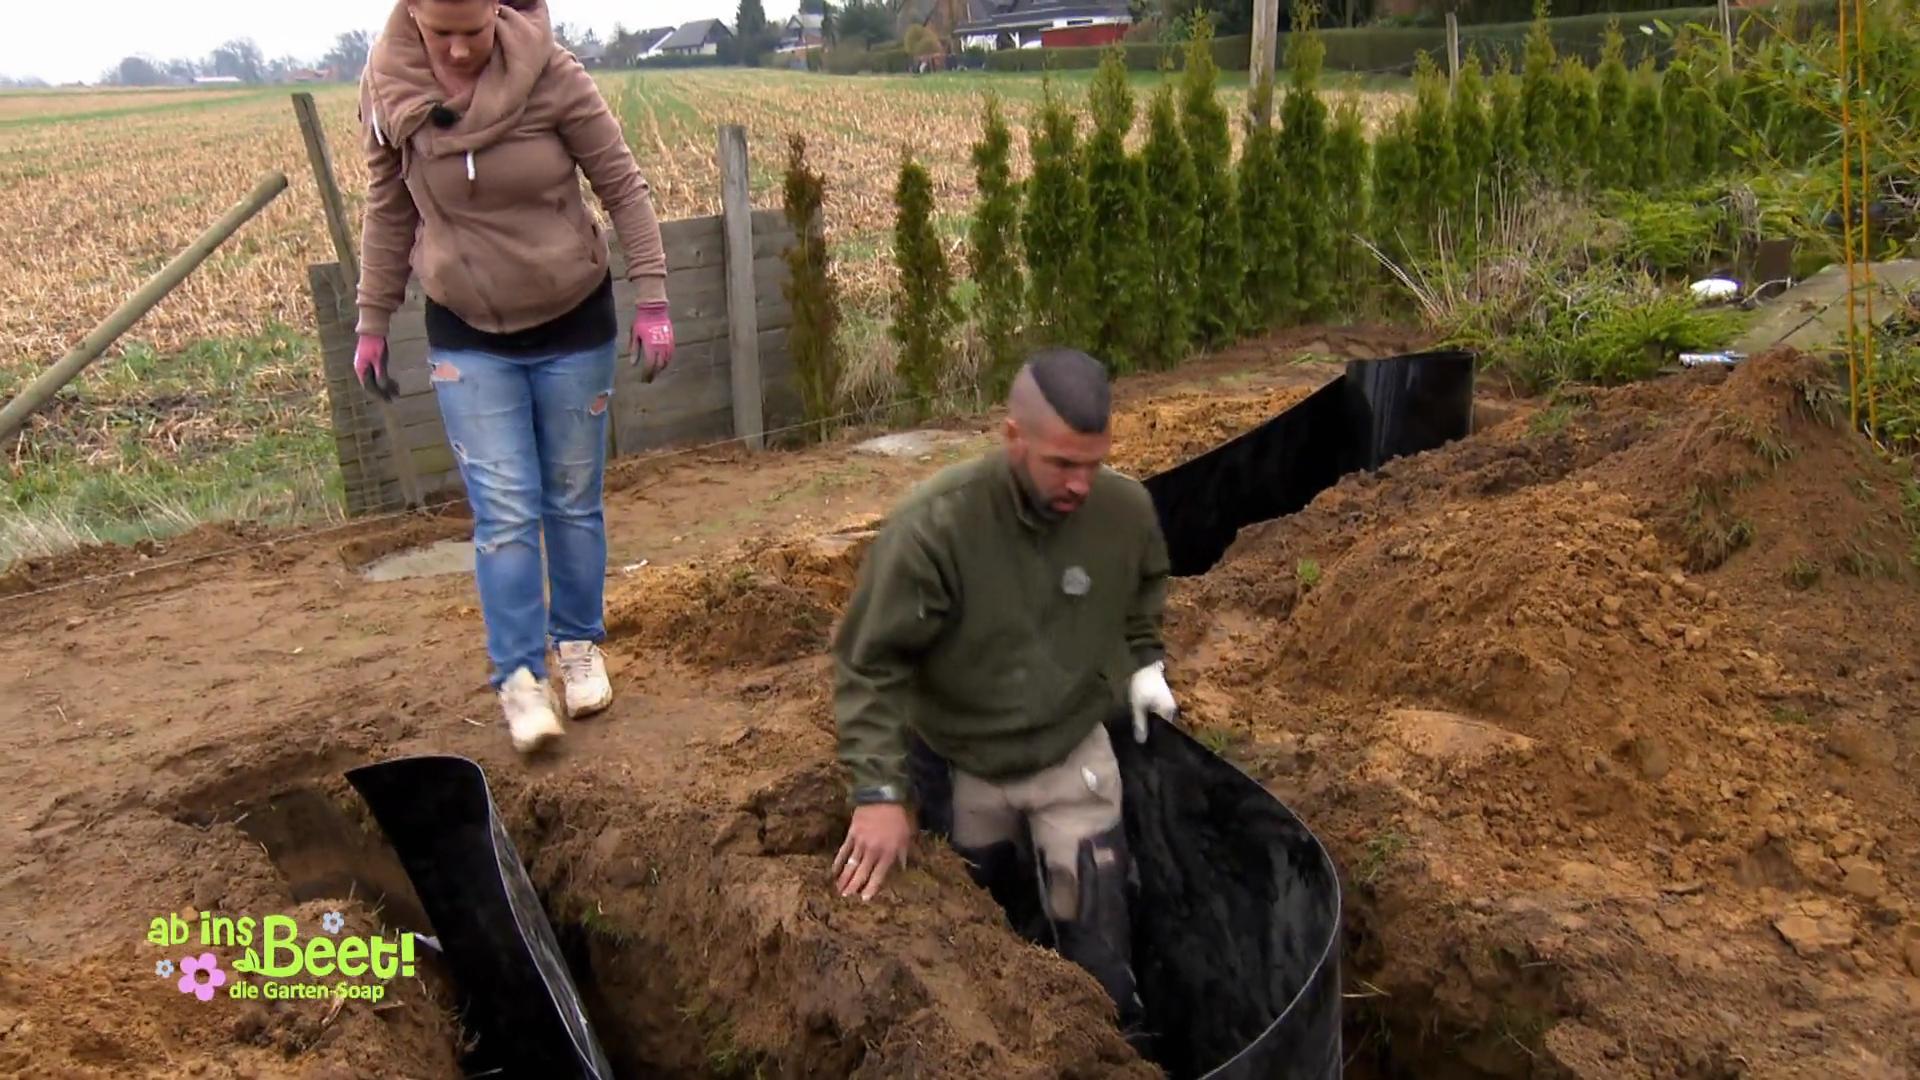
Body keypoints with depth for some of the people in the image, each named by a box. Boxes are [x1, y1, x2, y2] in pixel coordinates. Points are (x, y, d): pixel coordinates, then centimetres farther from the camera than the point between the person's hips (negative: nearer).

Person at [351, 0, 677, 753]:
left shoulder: (550, 74, -17)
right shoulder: (386, 87, -9)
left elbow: (622, 187, -9)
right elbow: (389, 212, 3)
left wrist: (652, 299, -14)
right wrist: (372, 323, 7)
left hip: (573, 323, -1)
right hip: (467, 336, 1)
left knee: (573, 502, 11)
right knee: (505, 514, -3)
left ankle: (579, 645, 29)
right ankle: (518, 677, 7)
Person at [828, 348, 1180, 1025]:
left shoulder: (1126, 508, -16)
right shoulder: (933, 525, -29)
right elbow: (870, 663, -23)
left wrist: (1145, 661, 0)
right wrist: (879, 791, -27)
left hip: (1074, 756, 1)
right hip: (965, 765, -1)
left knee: (1096, 945, 7)